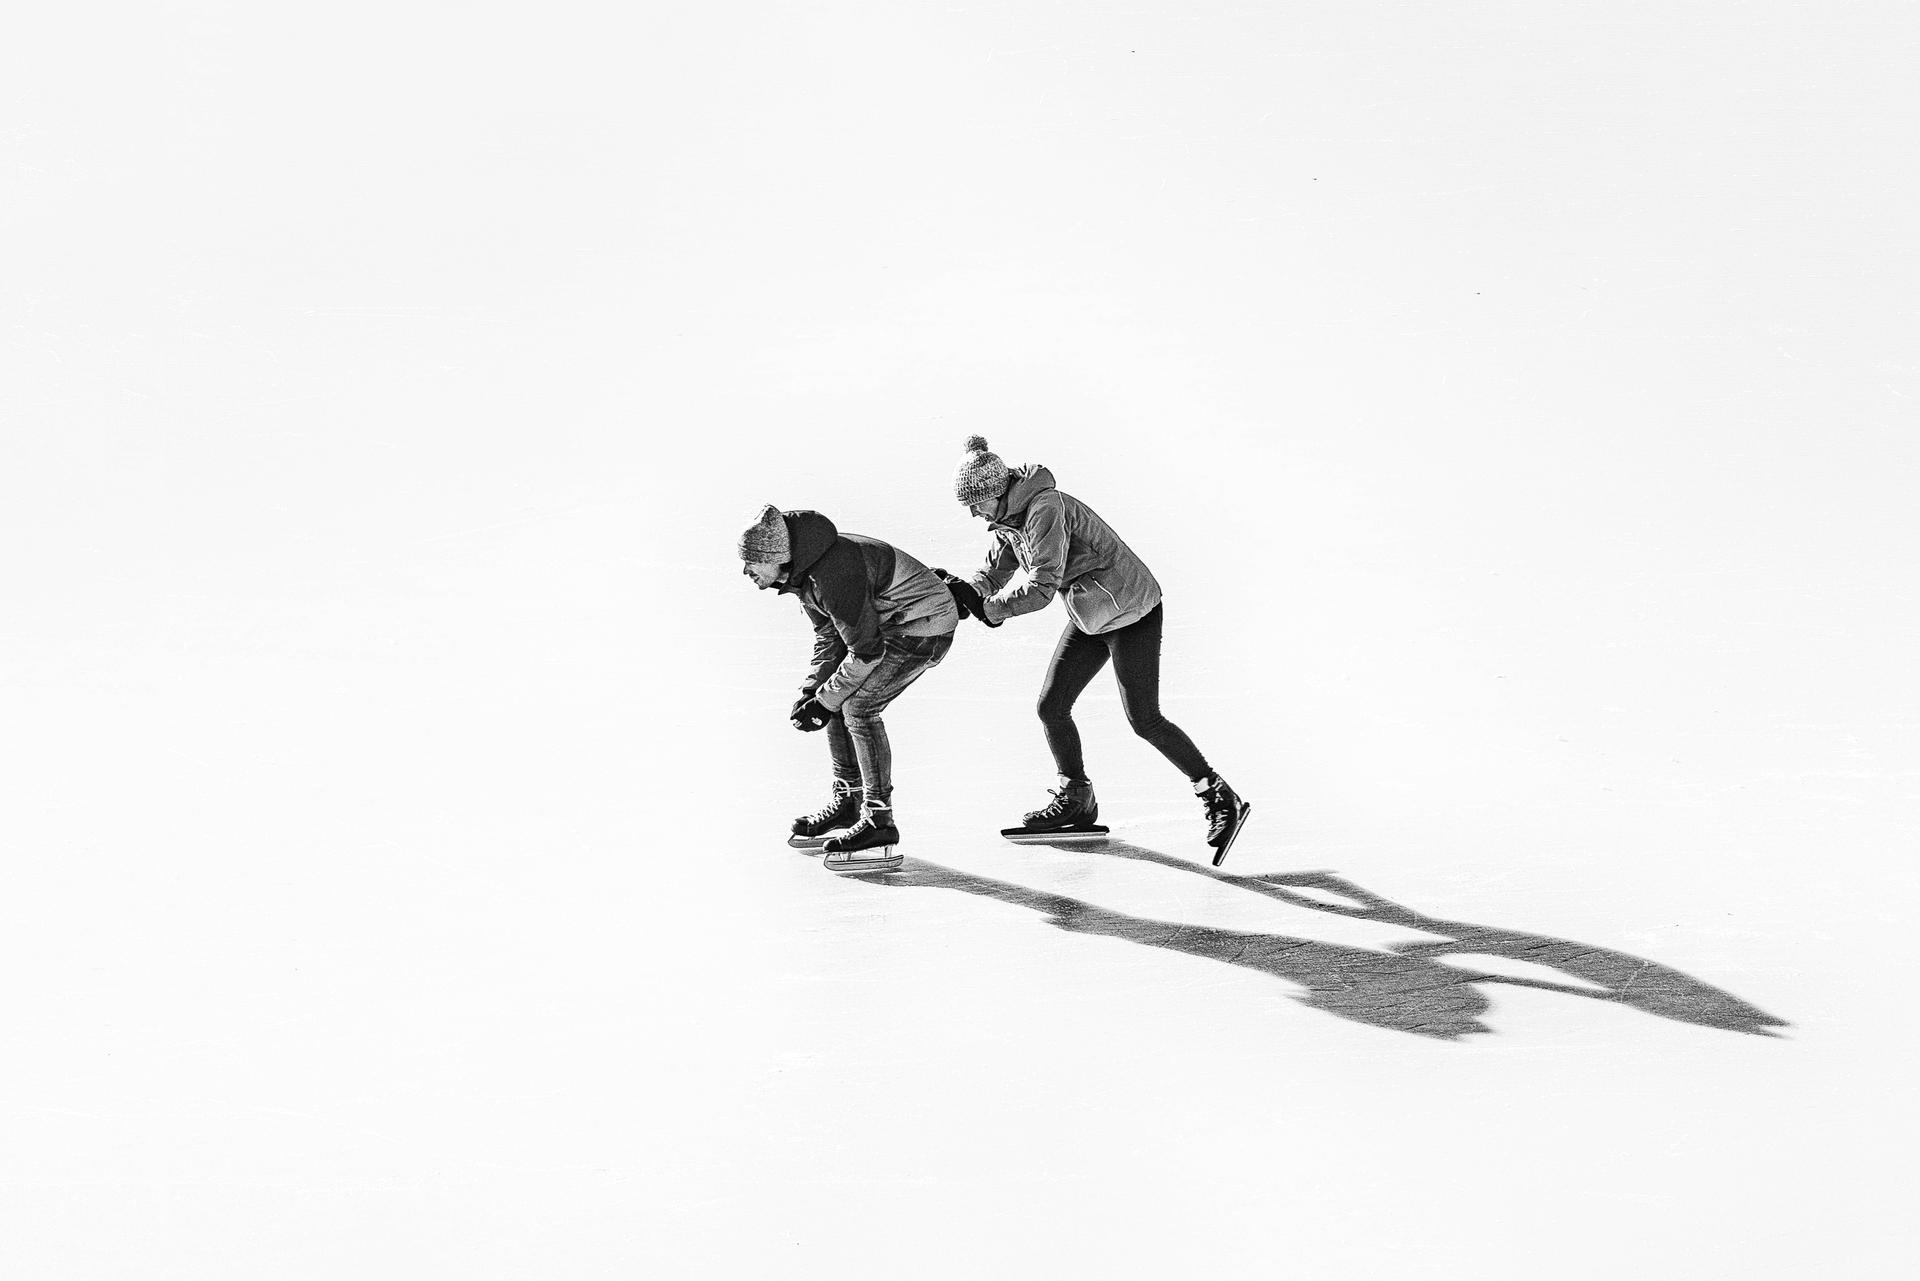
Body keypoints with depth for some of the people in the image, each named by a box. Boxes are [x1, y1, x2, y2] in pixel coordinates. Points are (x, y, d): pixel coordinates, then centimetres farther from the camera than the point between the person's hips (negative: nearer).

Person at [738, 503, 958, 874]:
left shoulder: (835, 573, -32)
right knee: (838, 698, 10)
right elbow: (829, 638, 8)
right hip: (887, 622, 10)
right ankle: (848, 803, 23)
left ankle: (879, 826, -16)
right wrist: (810, 692, -1)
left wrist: (826, 701, -16)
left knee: (858, 706, -18)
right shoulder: (799, 571, -2)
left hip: (926, 627, -10)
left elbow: (867, 651, -25)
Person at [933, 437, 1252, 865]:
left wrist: (986, 607, -29)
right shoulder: (1010, 516, 2)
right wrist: (961, 591, -12)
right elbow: (994, 572, 7)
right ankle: (1075, 801, 24)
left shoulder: (1046, 508, -27)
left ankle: (1222, 801, 0)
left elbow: (1041, 588, -31)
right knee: (1051, 706, 6)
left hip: (1133, 613, -9)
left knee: (1144, 720, -10)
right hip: (1090, 619, 9)